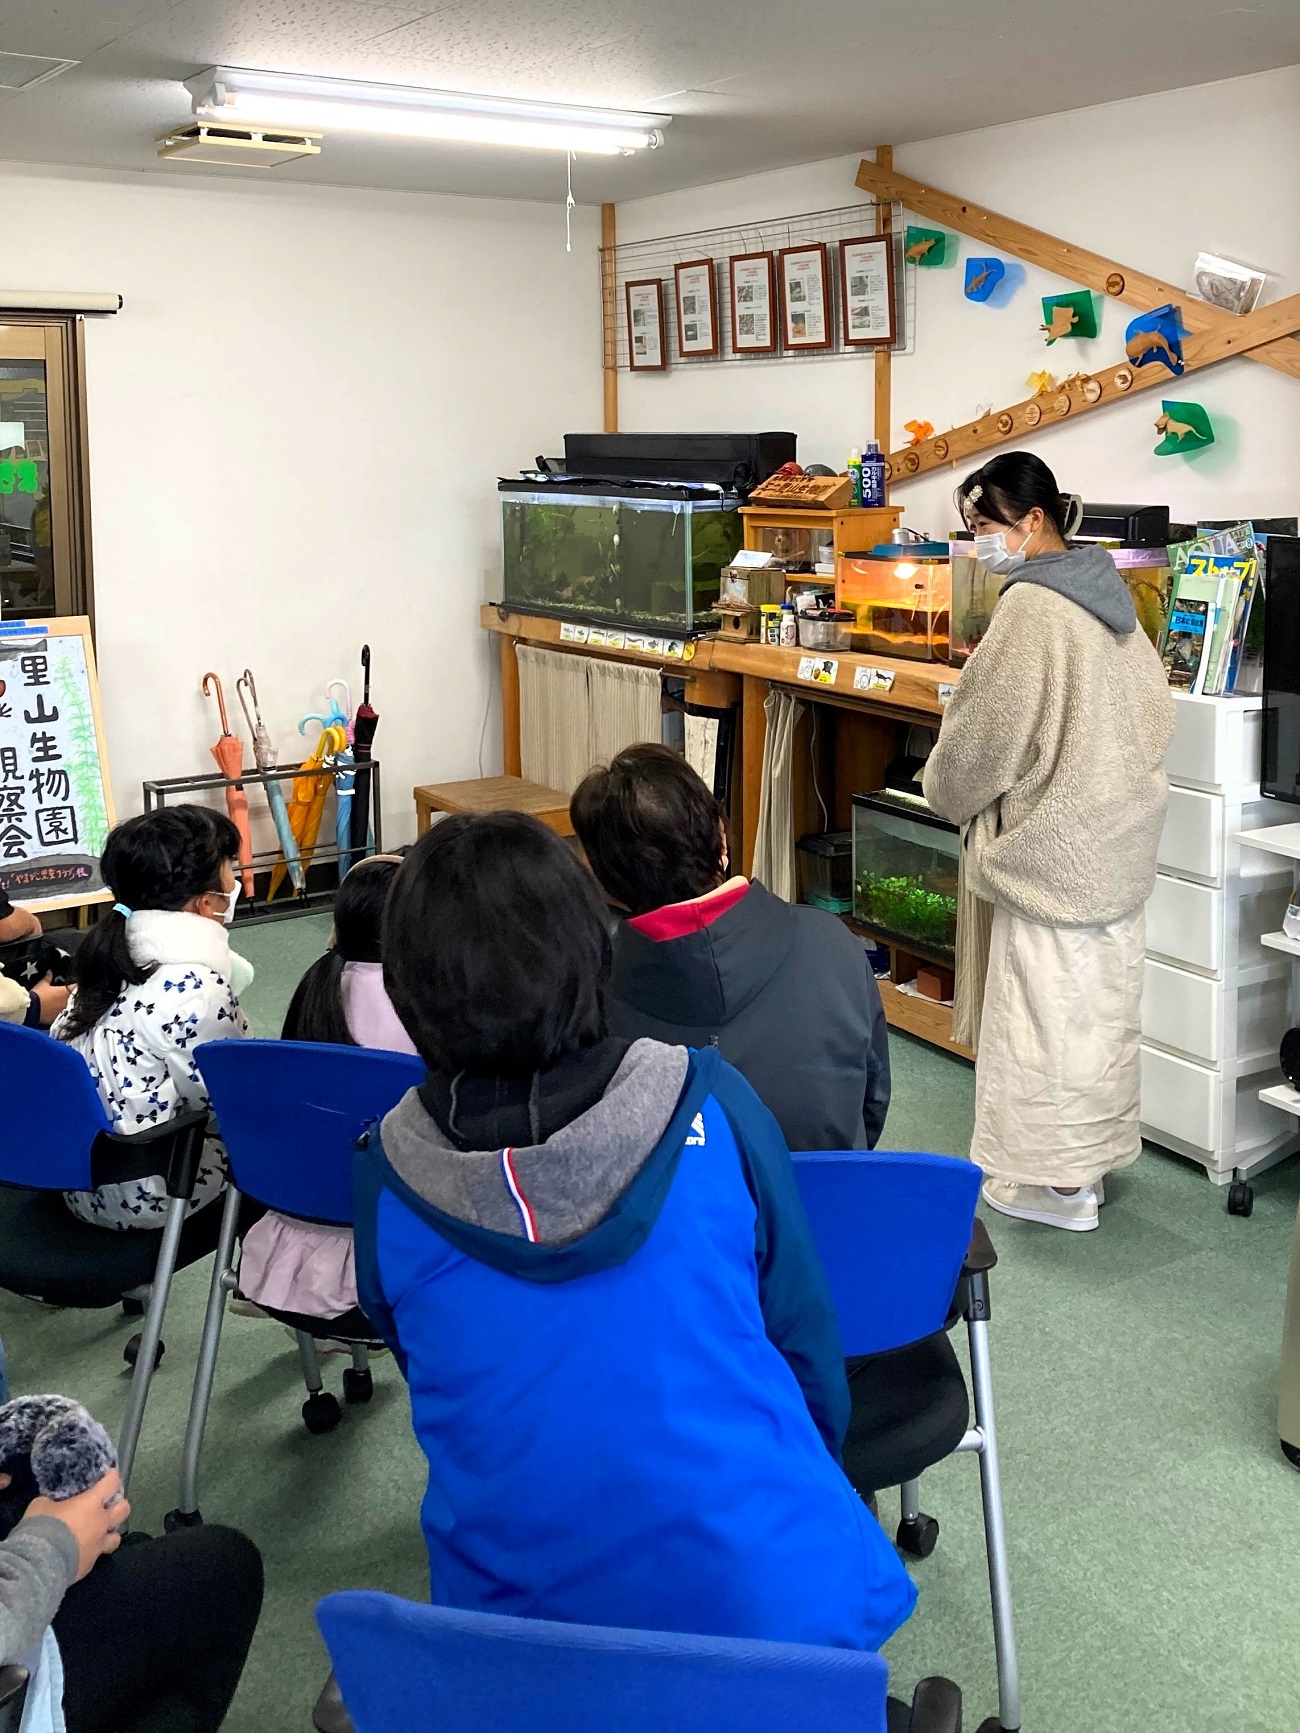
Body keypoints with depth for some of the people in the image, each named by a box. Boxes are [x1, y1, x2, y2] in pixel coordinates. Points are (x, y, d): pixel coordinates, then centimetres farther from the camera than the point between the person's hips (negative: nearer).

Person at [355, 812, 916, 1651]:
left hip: (519, 1625, 3)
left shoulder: (387, 1177, -11)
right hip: (767, 1599, -2)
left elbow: (427, 1372, 5)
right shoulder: (710, 1105, -15)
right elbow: (804, 1330, -2)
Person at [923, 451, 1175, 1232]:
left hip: (1053, 845, -9)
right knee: (1103, 998, 16)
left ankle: (1059, 1180, 12)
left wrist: (948, 794, 2)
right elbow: (1154, 707, 13)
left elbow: (987, 736, -16)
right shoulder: (1107, 593, 8)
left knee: (1048, 1004, 2)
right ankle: (1096, 1153, 28)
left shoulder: (1031, 607, -19)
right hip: (1118, 837, 9)